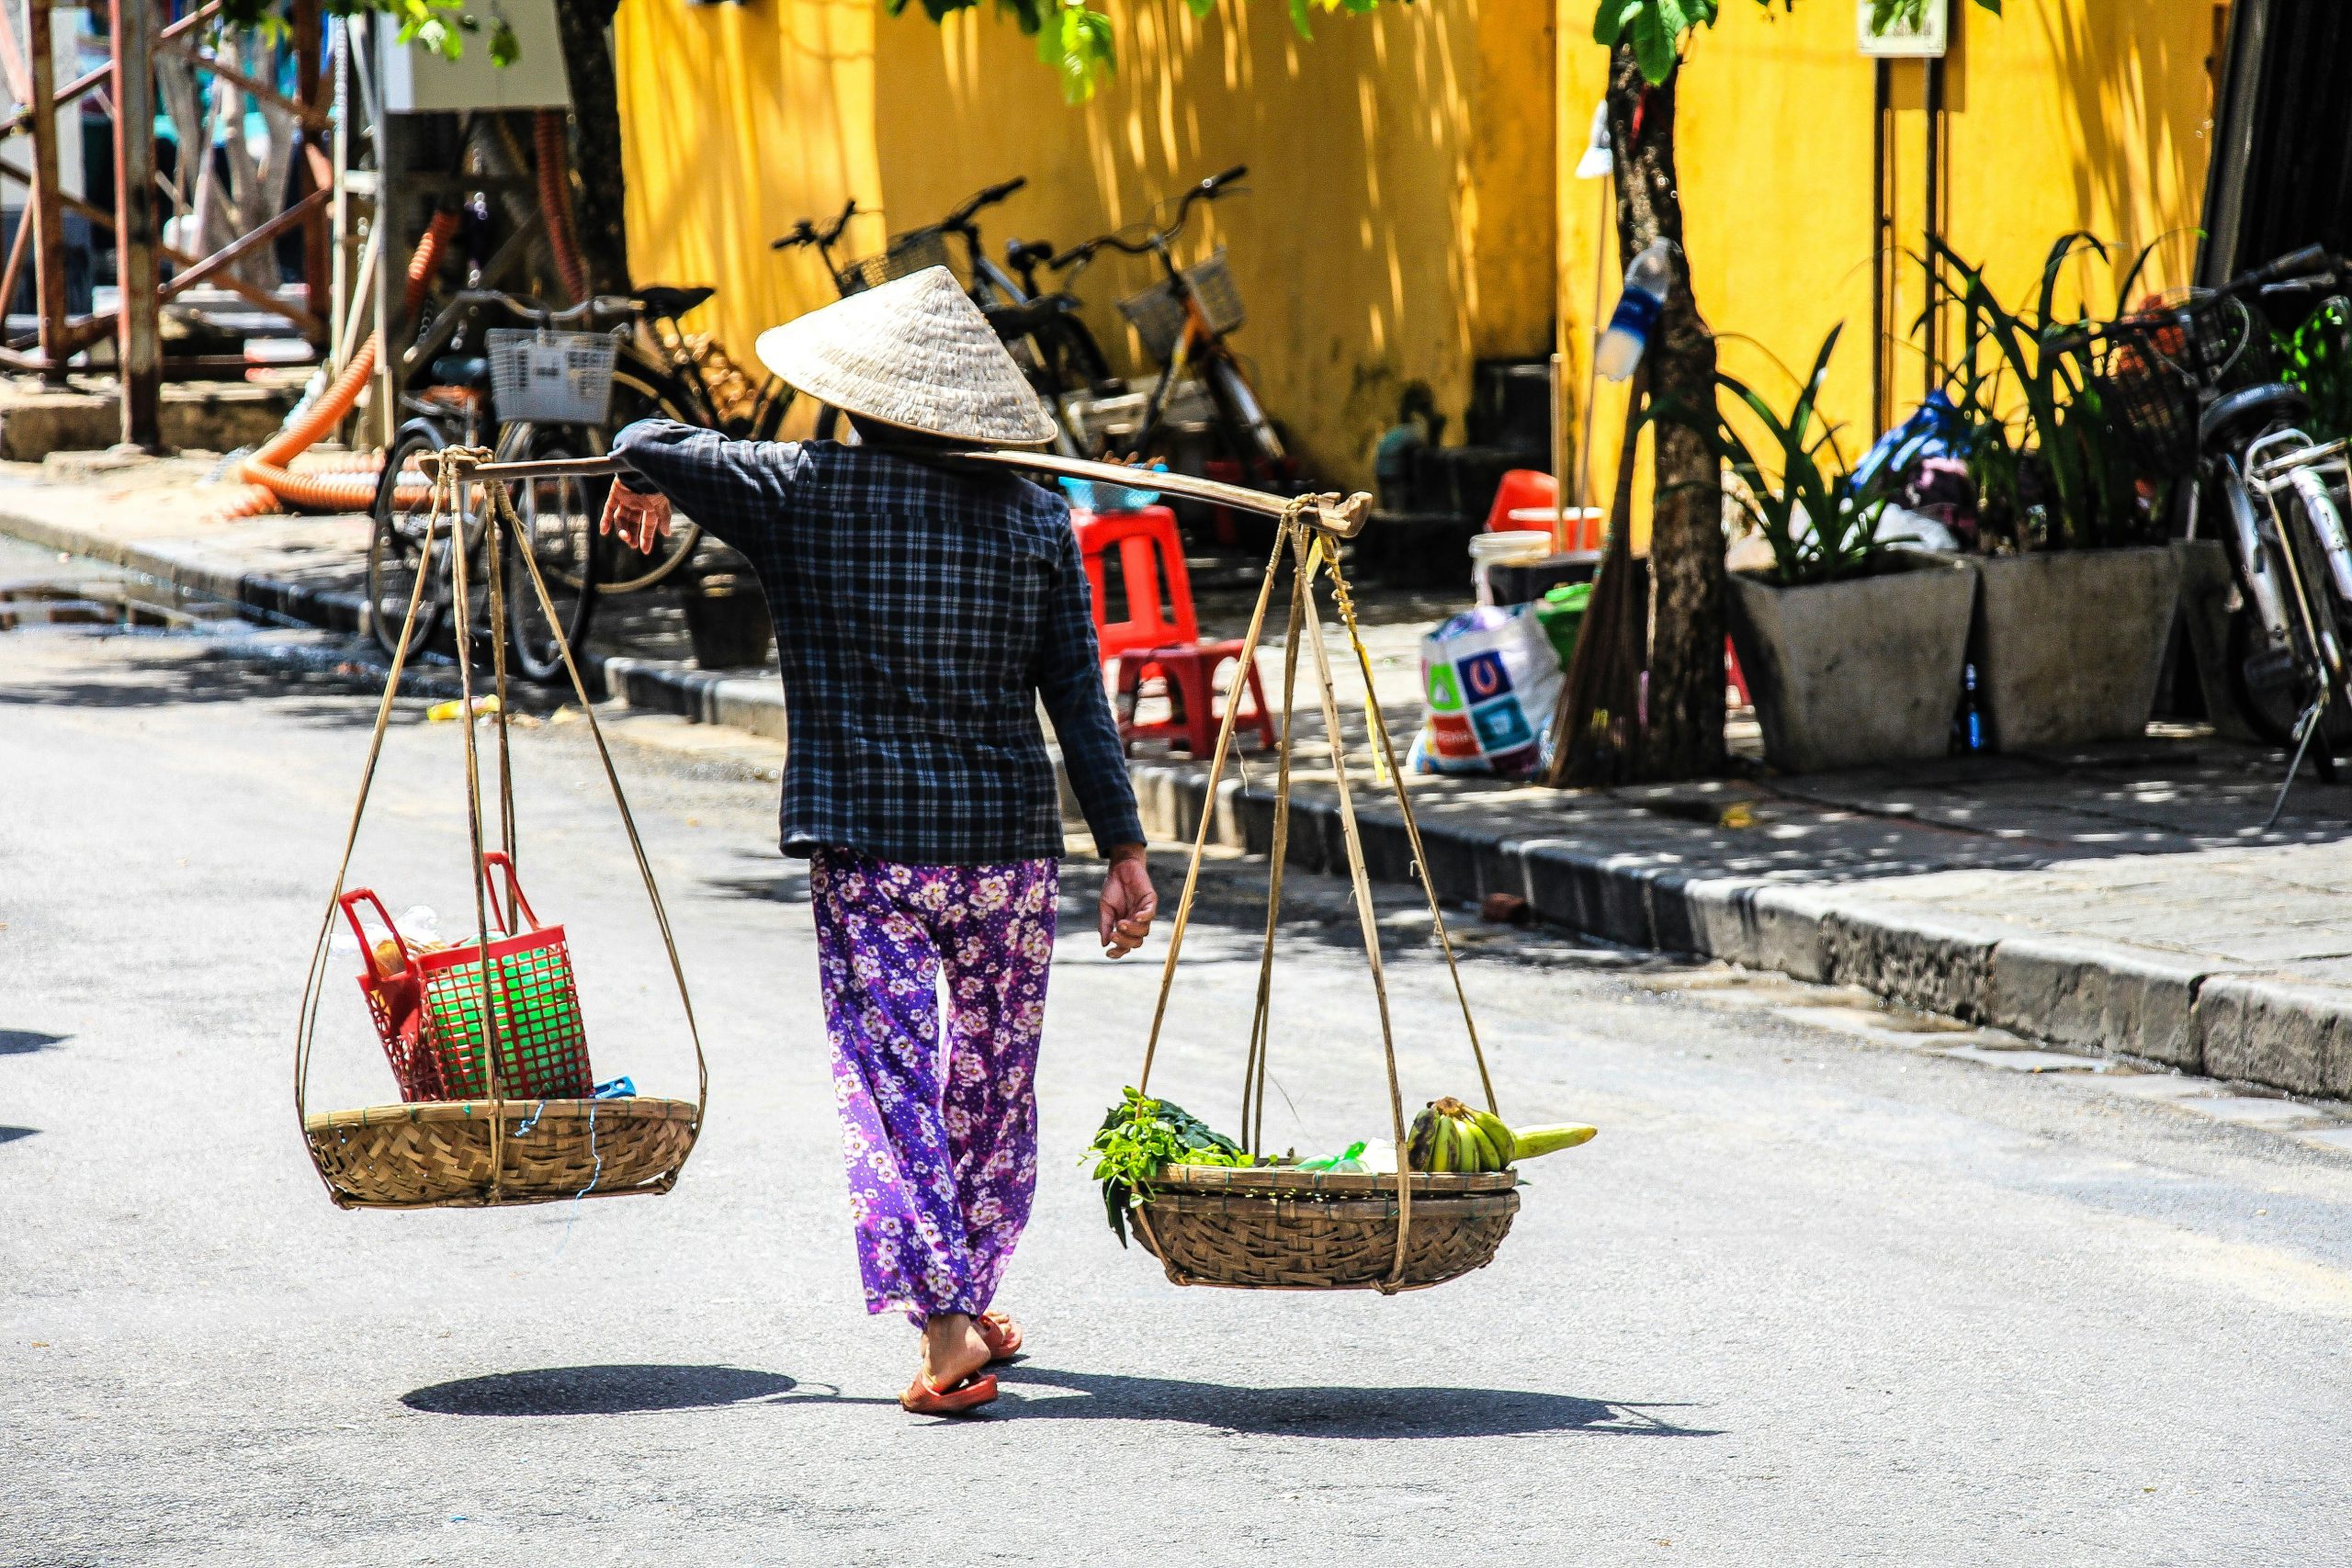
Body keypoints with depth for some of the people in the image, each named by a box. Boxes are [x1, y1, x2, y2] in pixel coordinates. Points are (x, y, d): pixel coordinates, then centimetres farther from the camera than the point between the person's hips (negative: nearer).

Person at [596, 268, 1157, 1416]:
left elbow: (650, 446, 3)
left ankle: (946, 1324, -17)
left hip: (867, 852, -3)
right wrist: (1124, 849, 3)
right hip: (1010, 847, 3)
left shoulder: (805, 494, -4)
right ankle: (974, 1302, 29)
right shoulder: (1033, 518, 2)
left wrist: (645, 485, 26)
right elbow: (1080, 704, 1)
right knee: (994, 1080, 18)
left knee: (890, 1085, -3)